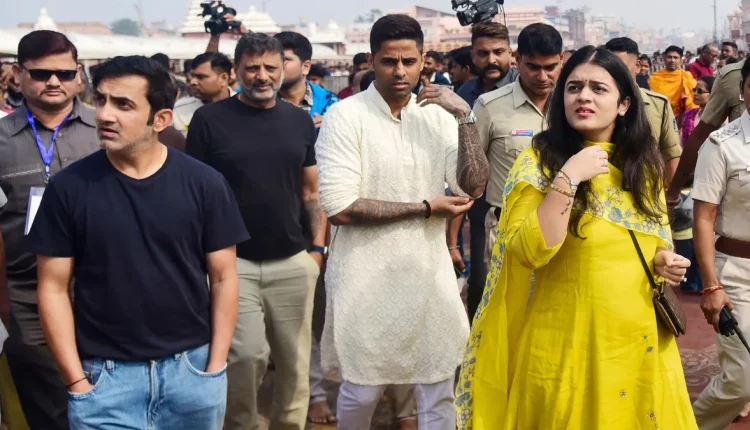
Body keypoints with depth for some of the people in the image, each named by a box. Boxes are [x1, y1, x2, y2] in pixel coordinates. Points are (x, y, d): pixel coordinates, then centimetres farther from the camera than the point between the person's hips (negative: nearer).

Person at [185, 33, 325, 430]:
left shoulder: (300, 121, 7)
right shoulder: (210, 119, -3)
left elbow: (312, 191, 13)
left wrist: (318, 247, 5)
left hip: (294, 263, 3)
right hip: (231, 262, -3)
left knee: (294, 361, 9)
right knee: (247, 355, -11)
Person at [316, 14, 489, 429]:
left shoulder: (438, 115, 3)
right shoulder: (345, 116, -10)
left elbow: (473, 187, -6)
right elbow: (339, 207, -17)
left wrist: (465, 117, -15)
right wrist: (425, 208, -12)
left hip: (431, 274, 4)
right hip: (367, 279, -3)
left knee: (439, 389, 10)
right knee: (361, 390, 10)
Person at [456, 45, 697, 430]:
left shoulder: (643, 166, 6)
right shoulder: (539, 161, -9)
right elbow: (528, 252, -21)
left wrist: (665, 261, 0)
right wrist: (568, 178, -25)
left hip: (641, 340, 5)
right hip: (567, 342, -4)